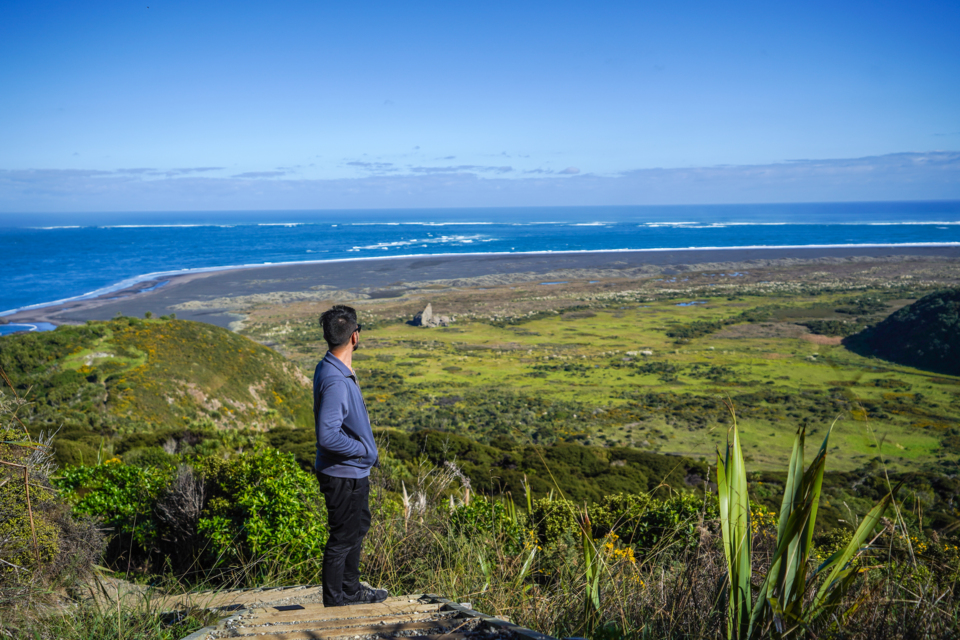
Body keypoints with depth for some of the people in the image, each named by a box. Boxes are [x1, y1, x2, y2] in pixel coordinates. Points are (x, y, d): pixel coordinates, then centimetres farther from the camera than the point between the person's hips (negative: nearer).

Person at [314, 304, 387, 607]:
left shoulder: (333, 370, 4)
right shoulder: (335, 381, -29)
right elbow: (328, 436, -33)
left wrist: (367, 451, 15)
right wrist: (365, 450, -20)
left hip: (354, 471, 10)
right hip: (343, 475, -10)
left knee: (358, 528, 23)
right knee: (343, 537, 5)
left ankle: (351, 590, 39)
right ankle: (334, 603, 21)